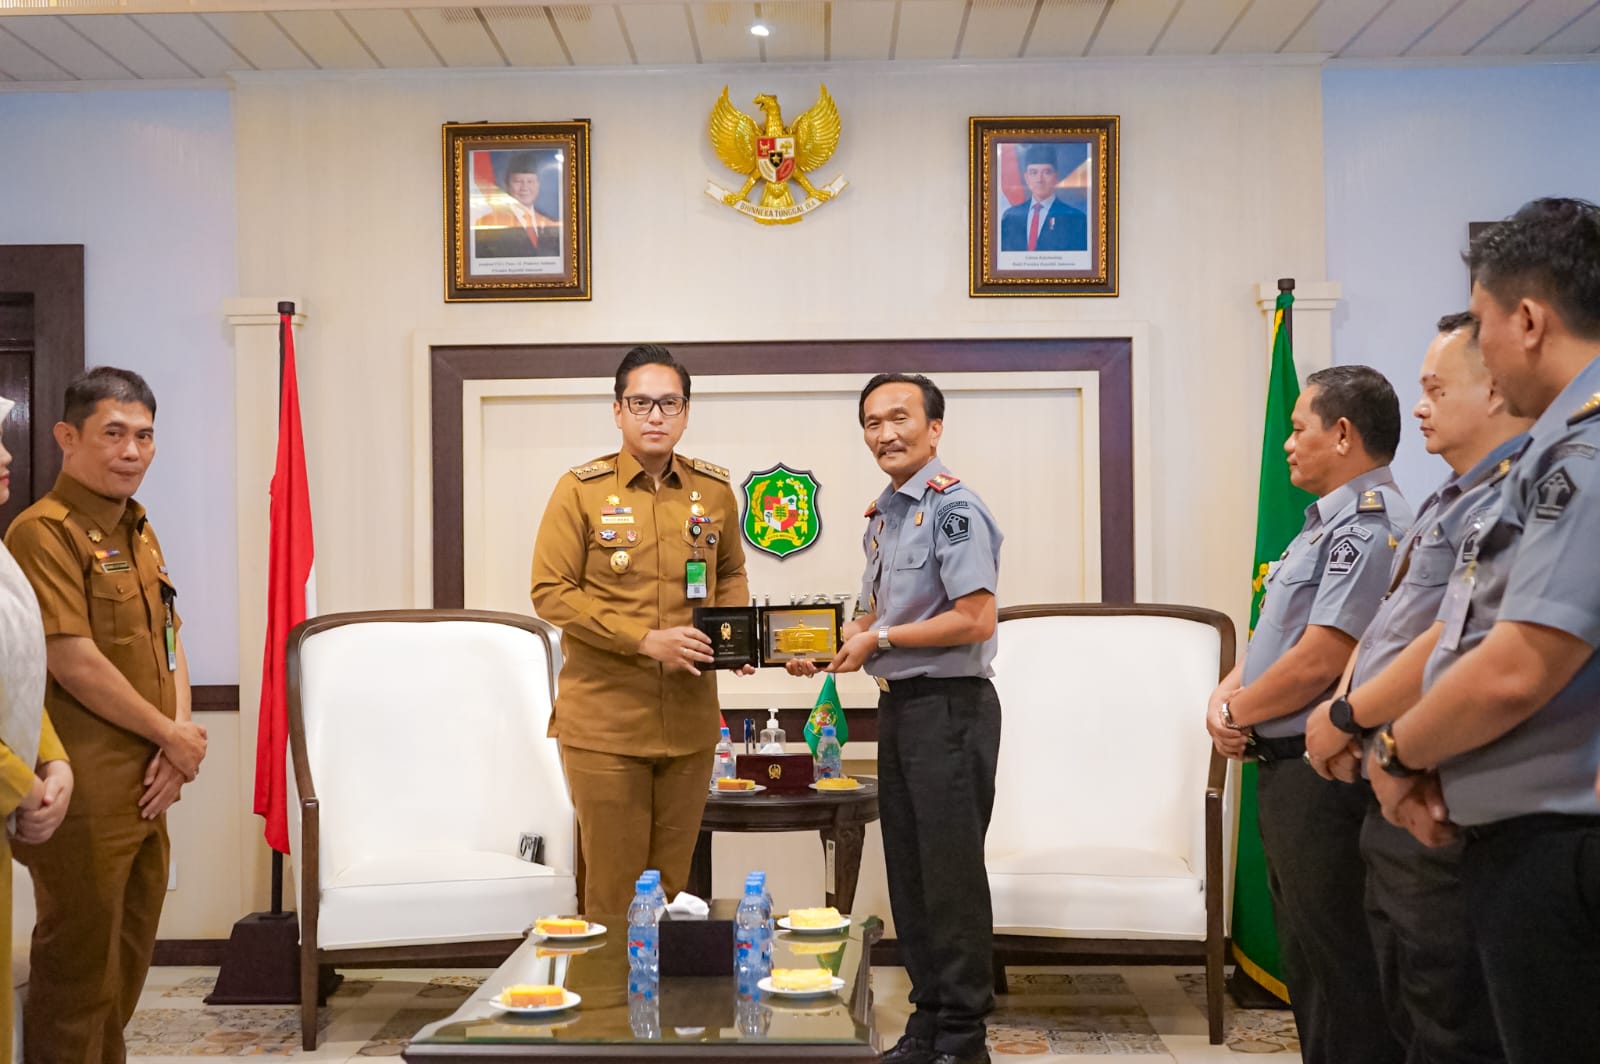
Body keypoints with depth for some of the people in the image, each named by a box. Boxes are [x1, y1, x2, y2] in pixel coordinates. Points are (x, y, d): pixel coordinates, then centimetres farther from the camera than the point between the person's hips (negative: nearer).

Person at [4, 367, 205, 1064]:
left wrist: (177, 746, -1)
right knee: (80, 968, 3)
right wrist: (174, 737, -11)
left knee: (127, 962, 19)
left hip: (147, 791, 9)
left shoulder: (137, 532, 14)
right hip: (86, 797, -8)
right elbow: (75, 665, -20)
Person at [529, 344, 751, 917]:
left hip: (690, 719, 4)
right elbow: (550, 591, -8)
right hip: (604, 720, -3)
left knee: (673, 880, 13)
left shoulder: (714, 490, 6)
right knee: (613, 883, 2)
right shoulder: (580, 490, -5)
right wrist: (645, 640, -17)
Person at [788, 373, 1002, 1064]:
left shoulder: (954, 507, -13)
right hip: (897, 705, 9)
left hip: (950, 705, -9)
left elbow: (976, 619, -20)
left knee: (951, 874, 0)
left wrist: (878, 640, -13)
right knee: (907, 872, 14)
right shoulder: (880, 517, 13)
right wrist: (829, 644, 6)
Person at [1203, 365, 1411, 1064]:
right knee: (1305, 953, 19)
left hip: (1323, 772, -10)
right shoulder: (1326, 522, 16)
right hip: (1289, 769, 10)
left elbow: (1319, 660, -23)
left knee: (1338, 965, -2)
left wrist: (1236, 711, -9)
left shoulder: (1370, 526, -16)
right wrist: (1225, 696, 1)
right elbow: (1272, 638, 19)